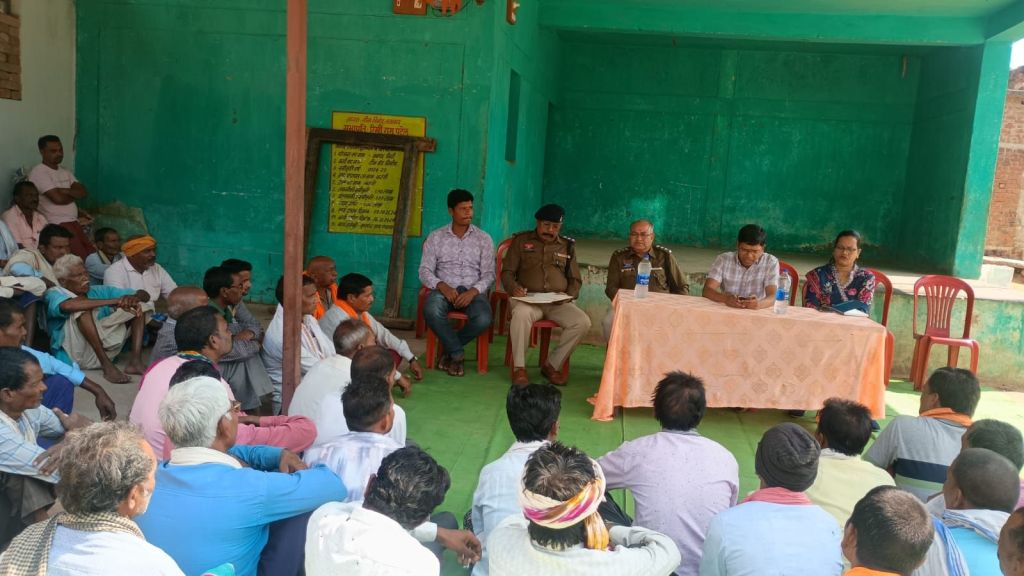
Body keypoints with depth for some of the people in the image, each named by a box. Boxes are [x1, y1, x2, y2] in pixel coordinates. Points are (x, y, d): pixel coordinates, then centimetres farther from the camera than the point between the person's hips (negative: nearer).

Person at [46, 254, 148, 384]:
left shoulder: (97, 291, 16)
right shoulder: (54, 294, 0)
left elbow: (144, 294, 11)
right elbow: (67, 306, -28)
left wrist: (134, 298, -14)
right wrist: (113, 301, -27)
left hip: (105, 349, 6)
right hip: (76, 356, -6)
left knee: (137, 305, 4)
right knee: (81, 309, -26)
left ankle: (135, 360, -16)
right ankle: (107, 366, -32)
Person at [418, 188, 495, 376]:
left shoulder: (484, 239, 8)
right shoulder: (436, 237, 8)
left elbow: (489, 274, 3)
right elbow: (425, 271, 2)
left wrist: (473, 291, -18)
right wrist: (442, 285, -19)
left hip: (473, 291, 0)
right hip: (444, 289, 0)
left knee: (483, 319, -32)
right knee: (431, 311, -36)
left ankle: (449, 348, -4)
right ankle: (457, 353, -13)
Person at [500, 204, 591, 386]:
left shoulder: (568, 246, 18)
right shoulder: (521, 241, 11)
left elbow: (575, 280, 18)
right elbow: (507, 272, 9)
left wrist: (568, 295, -4)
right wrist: (513, 288, -13)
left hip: (559, 302, 3)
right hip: (528, 298, -3)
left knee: (583, 321, -25)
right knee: (521, 313, -38)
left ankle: (552, 365, -10)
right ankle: (519, 367, -23)